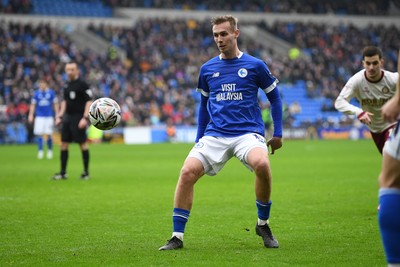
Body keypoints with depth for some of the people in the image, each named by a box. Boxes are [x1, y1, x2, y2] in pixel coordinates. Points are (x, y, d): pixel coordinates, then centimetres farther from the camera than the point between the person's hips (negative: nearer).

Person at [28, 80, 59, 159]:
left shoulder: (51, 92, 2)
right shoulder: (36, 93, 4)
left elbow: (55, 104, 8)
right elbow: (33, 104, 9)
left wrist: (57, 114, 5)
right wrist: (31, 115, 3)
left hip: (49, 116, -1)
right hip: (39, 116, 1)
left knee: (48, 134, -4)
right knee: (39, 134, -6)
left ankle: (50, 150, 14)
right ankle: (40, 151, 4)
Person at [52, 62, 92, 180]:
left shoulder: (82, 84, -10)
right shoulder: (67, 85, 12)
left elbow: (89, 101, -13)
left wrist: (85, 118, -19)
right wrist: (60, 116, 17)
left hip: (78, 118, -8)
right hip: (67, 117, 8)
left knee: (83, 144, -3)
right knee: (64, 144, 6)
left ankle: (86, 172, 6)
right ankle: (63, 172, 11)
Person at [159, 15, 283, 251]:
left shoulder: (255, 65, 2)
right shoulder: (208, 69, 12)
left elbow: (275, 98, 11)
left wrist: (278, 134, 6)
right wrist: (198, 139, 22)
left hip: (248, 132, -3)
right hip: (214, 135, 3)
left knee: (262, 164, -34)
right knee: (187, 172, -18)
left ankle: (263, 224, -9)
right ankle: (177, 237, -7)